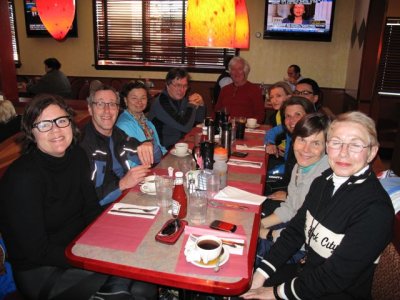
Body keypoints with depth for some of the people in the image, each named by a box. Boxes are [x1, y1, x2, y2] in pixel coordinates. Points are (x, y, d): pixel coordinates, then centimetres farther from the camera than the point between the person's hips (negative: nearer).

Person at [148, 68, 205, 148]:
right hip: (164, 149, -8)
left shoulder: (182, 98, 2)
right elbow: (186, 127, -27)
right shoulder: (161, 102, -21)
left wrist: (200, 104, -6)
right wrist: (192, 105, -15)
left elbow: (199, 120, 11)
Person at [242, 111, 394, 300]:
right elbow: (295, 230, 2)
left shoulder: (376, 210, -24)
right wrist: (261, 273, -7)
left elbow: (338, 276, -23)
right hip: (306, 273, 6)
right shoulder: (322, 182, 0)